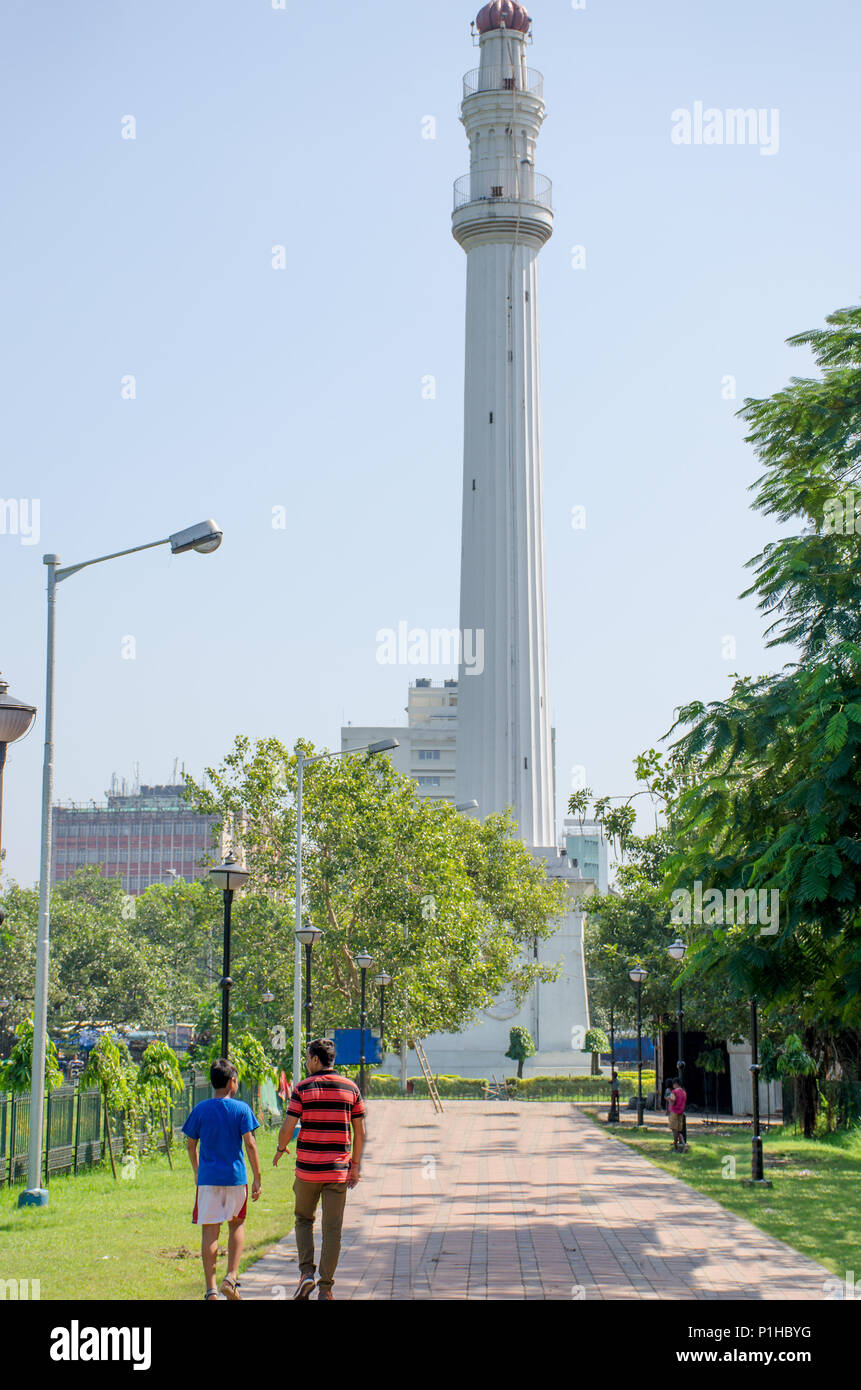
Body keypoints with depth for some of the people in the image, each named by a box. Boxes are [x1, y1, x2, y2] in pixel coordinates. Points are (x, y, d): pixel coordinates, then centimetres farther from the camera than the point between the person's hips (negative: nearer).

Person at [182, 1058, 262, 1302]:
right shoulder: (241, 1109, -3)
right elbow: (250, 1144, -6)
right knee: (237, 1225, 18)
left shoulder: (200, 1110, 3)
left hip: (208, 1178, 1)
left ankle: (211, 1290, 0)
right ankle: (231, 1278, 6)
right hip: (235, 1177, -1)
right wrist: (257, 1179, -2)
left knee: (210, 1231, 3)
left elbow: (191, 1145, 9)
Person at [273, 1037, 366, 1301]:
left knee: (304, 1219, 19)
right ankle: (326, 1288, 4)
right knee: (332, 1229, 5)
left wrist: (280, 1150, 13)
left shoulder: (303, 1088, -4)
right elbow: (360, 1132, 5)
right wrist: (355, 1165, 14)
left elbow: (288, 1128, -7)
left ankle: (306, 1272, 4)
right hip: (337, 1170, 1)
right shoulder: (350, 1088, 3)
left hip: (307, 1169, -1)